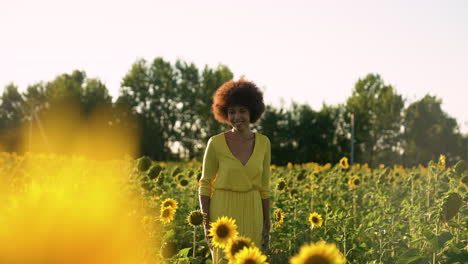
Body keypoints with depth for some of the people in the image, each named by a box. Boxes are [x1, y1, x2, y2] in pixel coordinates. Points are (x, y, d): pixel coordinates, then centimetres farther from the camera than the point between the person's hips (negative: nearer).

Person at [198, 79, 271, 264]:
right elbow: (205, 185, -2)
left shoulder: (263, 143, 2)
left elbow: (264, 187, 7)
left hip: (251, 214, 3)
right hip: (223, 212, -3)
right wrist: (206, 224, -8)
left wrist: (267, 226, 7)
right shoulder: (216, 143, -8)